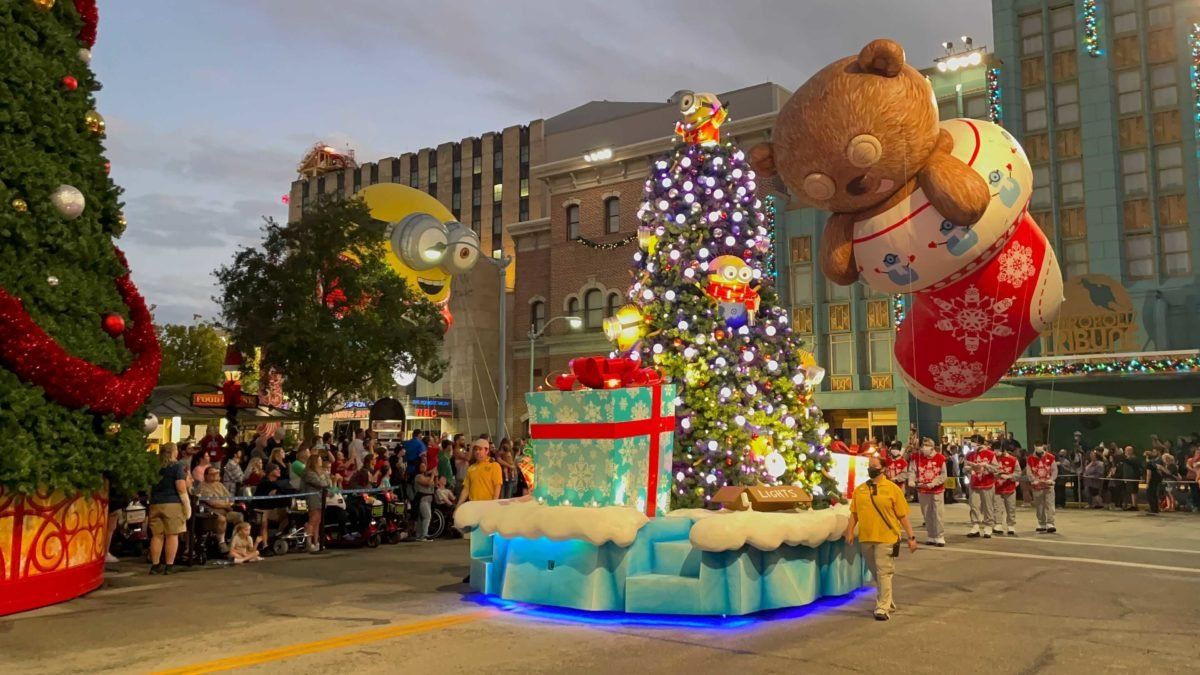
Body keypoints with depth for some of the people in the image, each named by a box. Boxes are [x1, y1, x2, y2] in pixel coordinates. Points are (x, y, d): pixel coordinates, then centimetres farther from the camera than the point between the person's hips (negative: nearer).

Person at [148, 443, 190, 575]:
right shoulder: (177, 466, -5)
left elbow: (149, 487, 20)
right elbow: (181, 488, -11)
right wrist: (187, 505, -7)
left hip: (155, 504, 5)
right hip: (173, 504, -5)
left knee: (156, 535, 8)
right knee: (172, 535, -1)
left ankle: (155, 565, 9)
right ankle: (169, 565, -2)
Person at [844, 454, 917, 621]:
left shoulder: (892, 489, -3)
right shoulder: (860, 490, 9)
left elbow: (903, 515, -2)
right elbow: (854, 513, 11)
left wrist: (911, 537, -3)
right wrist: (850, 532, 1)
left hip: (886, 538, -5)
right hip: (865, 538, 5)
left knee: (884, 573, -6)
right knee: (876, 573, 15)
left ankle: (883, 608, -3)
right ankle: (887, 602, 32)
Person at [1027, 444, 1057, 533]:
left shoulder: (1050, 457, -2)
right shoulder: (1031, 459, 1)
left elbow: (1054, 470, 0)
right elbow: (1029, 472, 2)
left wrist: (1051, 479, -13)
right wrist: (1034, 480, -12)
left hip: (1048, 485, -1)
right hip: (1037, 486, 1)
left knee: (1050, 504, -8)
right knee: (1039, 506, 8)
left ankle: (1050, 524, -10)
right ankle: (1041, 525, 18)